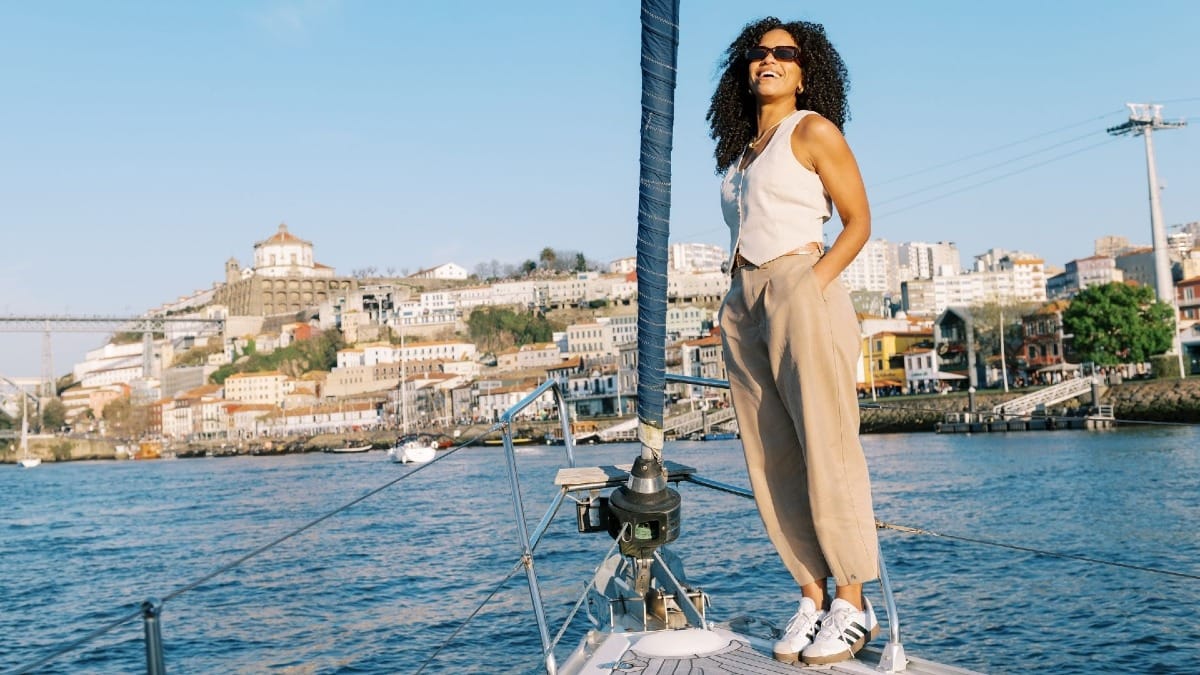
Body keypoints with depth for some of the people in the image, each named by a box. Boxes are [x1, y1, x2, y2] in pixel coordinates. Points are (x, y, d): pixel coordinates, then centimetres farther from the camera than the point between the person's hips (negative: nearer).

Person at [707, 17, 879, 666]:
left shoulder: (813, 130, 2)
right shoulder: (742, 145, 21)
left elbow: (858, 221, 0)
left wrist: (816, 281, -13)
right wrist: (735, 299, 11)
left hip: (799, 290, -7)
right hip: (742, 303, 7)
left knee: (826, 448, -7)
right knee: (772, 461, 3)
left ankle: (853, 604, -1)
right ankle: (812, 596, 9)